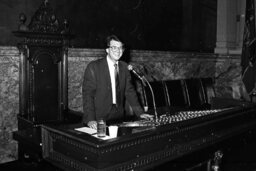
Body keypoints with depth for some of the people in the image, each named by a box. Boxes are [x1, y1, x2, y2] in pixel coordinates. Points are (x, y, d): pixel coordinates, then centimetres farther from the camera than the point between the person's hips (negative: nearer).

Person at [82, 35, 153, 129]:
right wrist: (90, 120, -21)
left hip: (119, 118, 4)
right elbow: (87, 94, -10)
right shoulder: (93, 67, -6)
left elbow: (129, 91, 11)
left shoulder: (124, 67, 9)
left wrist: (140, 113, 1)